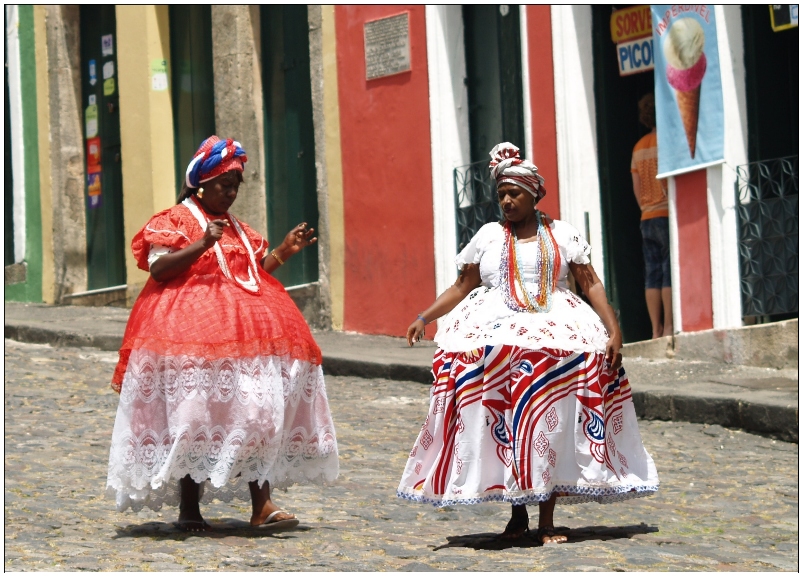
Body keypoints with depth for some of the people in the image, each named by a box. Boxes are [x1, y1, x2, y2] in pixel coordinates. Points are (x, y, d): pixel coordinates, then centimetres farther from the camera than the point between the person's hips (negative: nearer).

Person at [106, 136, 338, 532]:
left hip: (241, 324, 7)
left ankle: (262, 506, -7)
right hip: (192, 329, -7)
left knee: (257, 416, -4)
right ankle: (189, 510, -3)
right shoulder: (176, 221, 0)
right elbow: (157, 268, -12)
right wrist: (202, 244, -21)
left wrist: (283, 252, 14)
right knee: (193, 417, -9)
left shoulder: (237, 229, 22)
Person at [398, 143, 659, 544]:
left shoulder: (562, 235, 9)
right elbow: (462, 287, 11)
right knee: (501, 425, -5)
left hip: (556, 336, -1)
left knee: (551, 425, -5)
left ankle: (547, 522, -1)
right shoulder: (488, 236, 10)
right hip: (495, 337, 1)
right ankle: (517, 514, 7)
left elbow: (591, 285, 6)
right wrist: (424, 318, -1)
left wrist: (613, 330, -5)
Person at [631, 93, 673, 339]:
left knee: (653, 274, 4)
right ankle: (668, 327, -14)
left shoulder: (639, 147, 15)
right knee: (670, 272, -8)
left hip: (647, 218, 6)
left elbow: (636, 187, 15)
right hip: (667, 215, -6)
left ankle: (656, 330, 0)